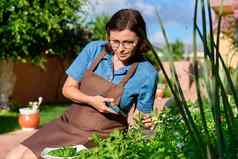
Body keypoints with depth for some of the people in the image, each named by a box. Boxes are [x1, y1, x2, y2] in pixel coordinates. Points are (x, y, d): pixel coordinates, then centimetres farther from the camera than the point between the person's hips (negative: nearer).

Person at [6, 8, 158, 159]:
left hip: (101, 136, -4)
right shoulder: (94, 49, -5)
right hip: (67, 124, 4)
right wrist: (91, 100, -15)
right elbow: (68, 88, 2)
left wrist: (145, 123, -24)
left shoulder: (147, 73, -13)